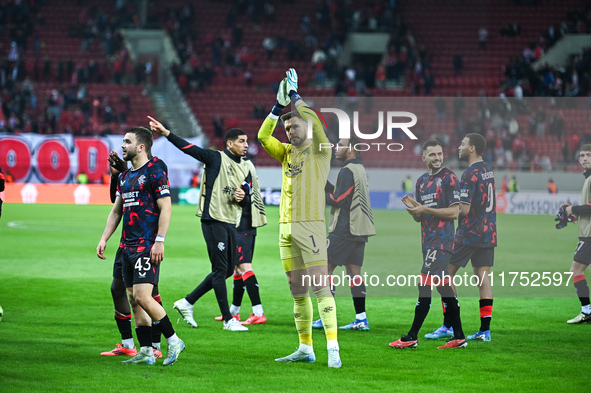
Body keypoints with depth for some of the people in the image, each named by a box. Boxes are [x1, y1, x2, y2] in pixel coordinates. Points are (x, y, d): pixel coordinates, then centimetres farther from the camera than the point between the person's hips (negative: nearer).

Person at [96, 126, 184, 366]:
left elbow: (165, 208, -13)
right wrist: (104, 239, 15)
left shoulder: (155, 171, -9)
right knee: (133, 299, 6)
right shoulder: (125, 176, 16)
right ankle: (146, 353, 11)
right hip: (127, 246, 9)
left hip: (147, 246, -9)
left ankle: (173, 340, -1)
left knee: (142, 297, -15)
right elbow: (116, 211, 23)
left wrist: (159, 241, -19)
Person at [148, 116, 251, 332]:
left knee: (227, 271, 10)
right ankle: (228, 320, -2)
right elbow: (188, 148, -12)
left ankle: (187, 302, 21)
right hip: (213, 220, -8)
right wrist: (166, 133, -23)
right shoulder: (216, 158, -4)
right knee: (220, 270, -6)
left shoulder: (245, 167, 15)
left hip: (231, 223, 8)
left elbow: (246, 197, 23)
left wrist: (242, 198, -2)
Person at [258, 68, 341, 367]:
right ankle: (305, 349, 14)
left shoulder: (320, 151, -1)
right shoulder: (287, 153, 16)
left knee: (319, 286, -14)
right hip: (286, 228, 7)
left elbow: (314, 122, -18)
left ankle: (333, 349, -18)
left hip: (310, 225, -7)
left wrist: (295, 95, -11)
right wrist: (279, 104, -3)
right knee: (297, 290, 9)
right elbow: (263, 136, 6)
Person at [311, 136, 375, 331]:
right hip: (359, 230, 9)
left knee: (324, 268, -3)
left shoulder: (347, 171, -14)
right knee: (354, 272, 8)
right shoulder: (360, 169, 16)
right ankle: (361, 318, 4)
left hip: (343, 230, -9)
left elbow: (338, 200, -17)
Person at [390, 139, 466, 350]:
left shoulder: (449, 178, -6)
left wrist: (425, 209, -16)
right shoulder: (421, 181, 17)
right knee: (444, 287, 9)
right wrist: (412, 208, -3)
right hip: (429, 241, 8)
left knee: (425, 285, -11)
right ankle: (459, 336, 13)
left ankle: (411, 337, -10)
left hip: (442, 240, -8)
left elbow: (454, 212, -12)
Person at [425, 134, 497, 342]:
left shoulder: (470, 175, -15)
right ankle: (485, 330, 1)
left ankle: (448, 326, -1)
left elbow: (464, 210, -20)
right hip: (488, 232, 8)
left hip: (469, 234, -8)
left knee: (446, 275, 1)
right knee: (483, 278, 6)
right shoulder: (488, 171, 12)